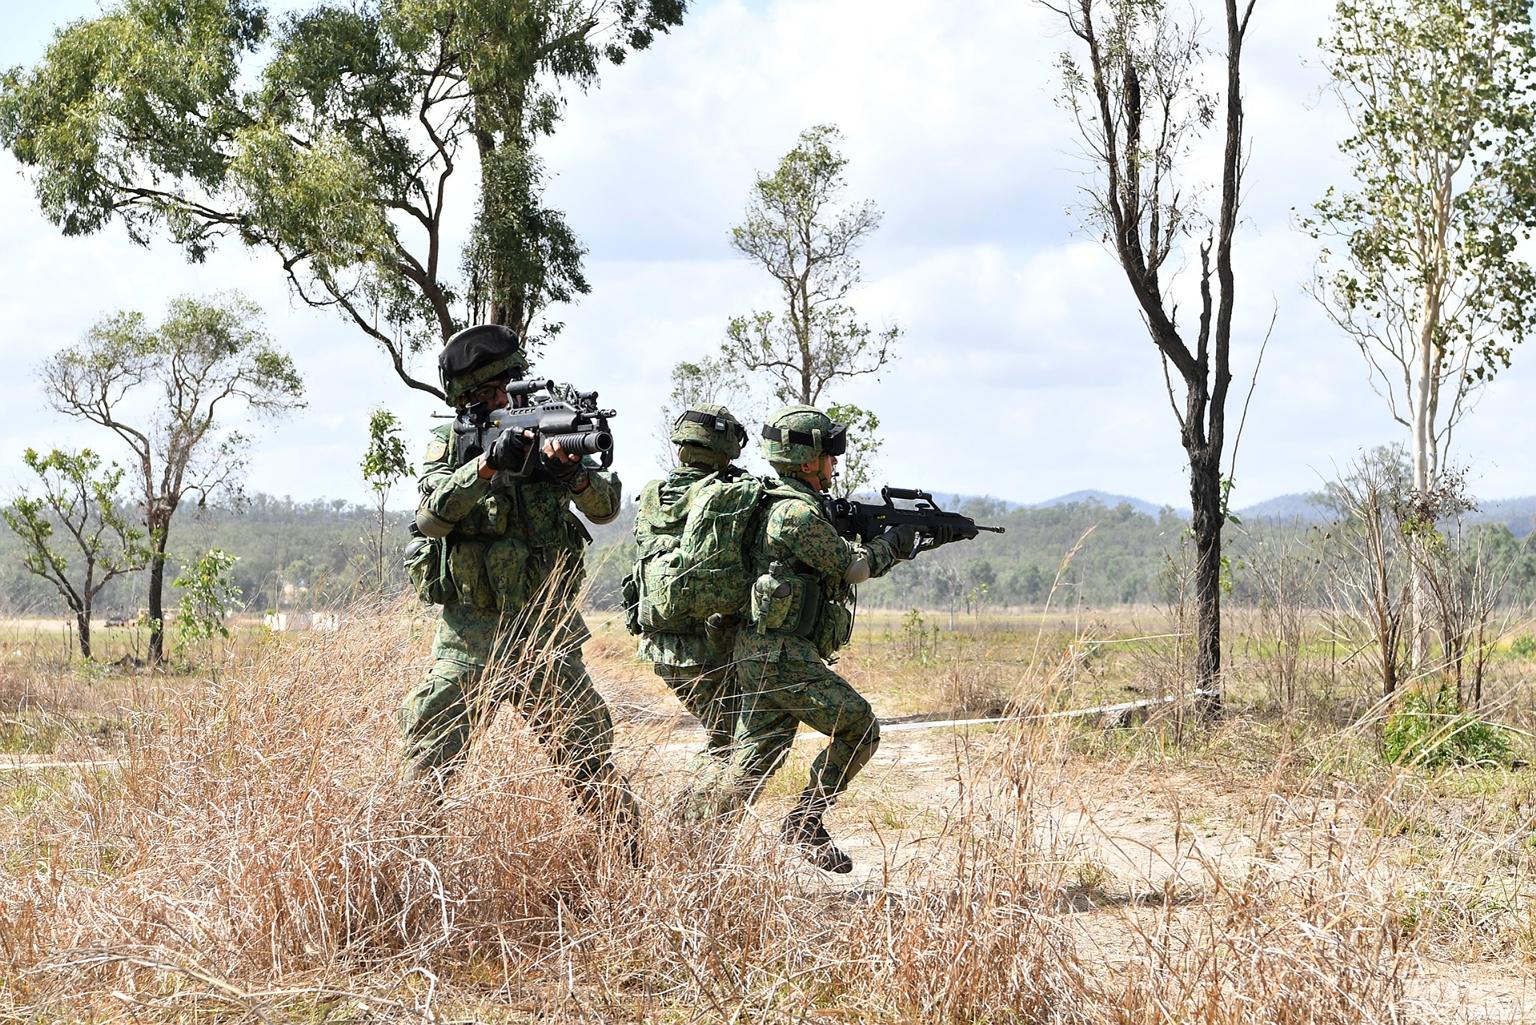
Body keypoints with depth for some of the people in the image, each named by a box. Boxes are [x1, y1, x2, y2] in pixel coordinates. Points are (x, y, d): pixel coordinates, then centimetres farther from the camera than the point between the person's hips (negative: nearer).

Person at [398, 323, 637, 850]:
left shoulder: (544, 434, 3)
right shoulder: (447, 444, 1)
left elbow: (605, 506, -5)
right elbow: (432, 515, -16)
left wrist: (576, 473, -27)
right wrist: (488, 464, -29)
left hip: (545, 635, 1)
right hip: (469, 639, -1)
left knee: (589, 757, 1)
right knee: (426, 767, -1)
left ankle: (628, 858, 12)